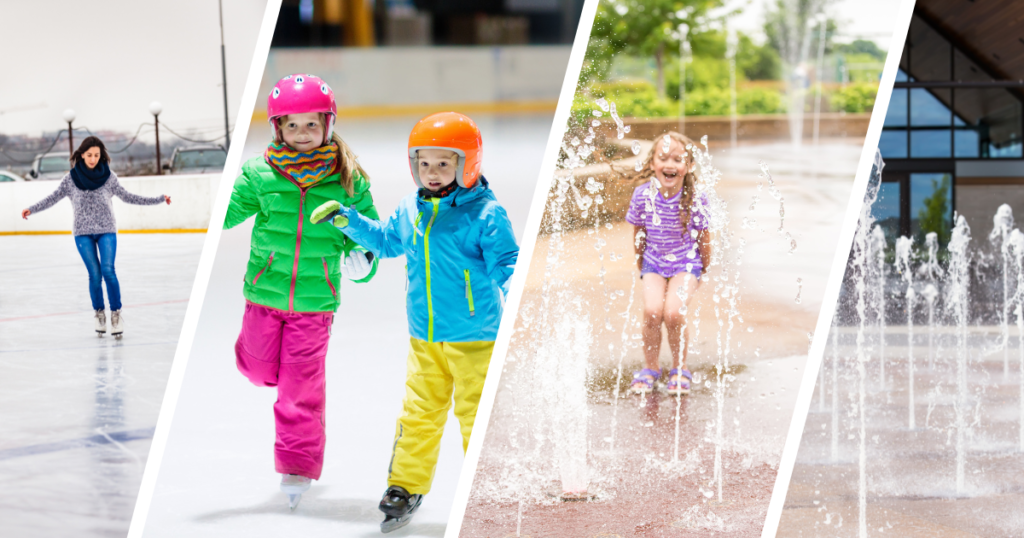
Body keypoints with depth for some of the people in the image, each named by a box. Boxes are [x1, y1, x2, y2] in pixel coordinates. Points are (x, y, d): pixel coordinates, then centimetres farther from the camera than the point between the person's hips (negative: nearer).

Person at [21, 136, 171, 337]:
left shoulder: (108, 176, 0)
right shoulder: (71, 178, 0)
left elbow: (127, 197, 7)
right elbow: (53, 198, 6)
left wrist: (159, 199, 4)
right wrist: (32, 209, -4)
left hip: (106, 231, 0)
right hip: (83, 233, 0)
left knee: (108, 271, -14)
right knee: (94, 275, -4)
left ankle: (116, 313, -5)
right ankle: (99, 313, 14)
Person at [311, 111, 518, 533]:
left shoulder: (485, 215, -13)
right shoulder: (410, 211, 6)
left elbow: (505, 263, -14)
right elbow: (386, 241, 25)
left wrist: (514, 289, -32)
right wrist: (347, 220, 18)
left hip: (474, 338, -5)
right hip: (425, 339, 5)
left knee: (478, 416, 2)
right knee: (418, 414, 13)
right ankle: (406, 488, 24)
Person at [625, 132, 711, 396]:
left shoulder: (696, 199, -20)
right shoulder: (642, 195, -16)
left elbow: (704, 239, -5)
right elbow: (638, 233, 2)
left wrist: (703, 270, 6)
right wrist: (642, 266, 10)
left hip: (686, 263, -2)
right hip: (654, 262, 2)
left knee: (672, 313, -22)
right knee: (652, 311, -21)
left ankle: (679, 369, 5)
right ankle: (650, 368, 5)